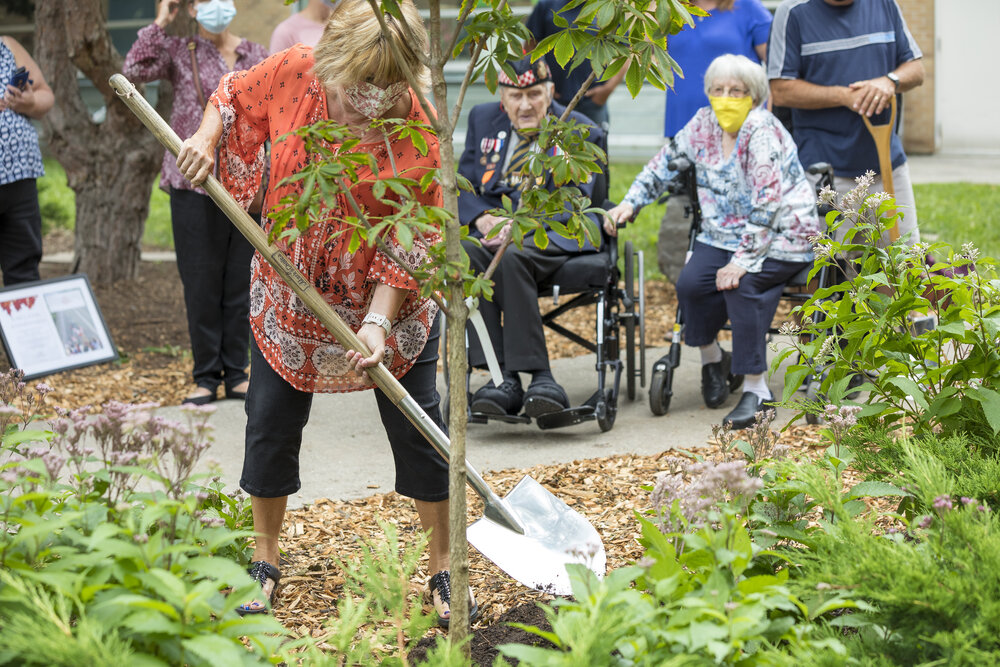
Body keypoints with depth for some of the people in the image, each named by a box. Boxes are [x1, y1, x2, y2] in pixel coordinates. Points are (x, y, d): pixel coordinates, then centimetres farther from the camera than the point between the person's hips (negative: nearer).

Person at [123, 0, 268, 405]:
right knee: (201, 284, 1)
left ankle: (236, 374, 15)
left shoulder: (255, 55, 10)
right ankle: (206, 377, 9)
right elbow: (134, 69, -16)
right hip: (195, 185, -2)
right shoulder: (179, 52, 2)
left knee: (241, 283, 6)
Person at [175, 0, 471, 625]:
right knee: (271, 426, 6)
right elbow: (235, 97, 6)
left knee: (419, 430, 0)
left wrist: (377, 322, -25)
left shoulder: (418, 133, -23)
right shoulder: (294, 73, -17)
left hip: (387, 300, -2)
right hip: (290, 291, 2)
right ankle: (265, 564, 23)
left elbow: (410, 244, -18)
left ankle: (444, 573, 14)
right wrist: (207, 138, -13)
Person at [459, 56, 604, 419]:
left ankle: (537, 374, -36)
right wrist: (483, 218, -9)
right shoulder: (483, 119, 17)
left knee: (512, 256, -37)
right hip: (497, 226, 4)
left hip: (556, 232, -4)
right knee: (467, 253, -32)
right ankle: (501, 375, -36)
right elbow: (463, 186, 15)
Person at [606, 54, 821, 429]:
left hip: (780, 238, -6)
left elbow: (766, 206, -24)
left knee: (741, 284, -32)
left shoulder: (762, 132, -18)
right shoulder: (704, 125, 4)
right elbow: (664, 164, 17)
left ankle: (755, 387, -24)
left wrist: (742, 262, -28)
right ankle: (711, 357, 10)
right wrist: (629, 204, 6)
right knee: (691, 283, -20)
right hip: (724, 235, 6)